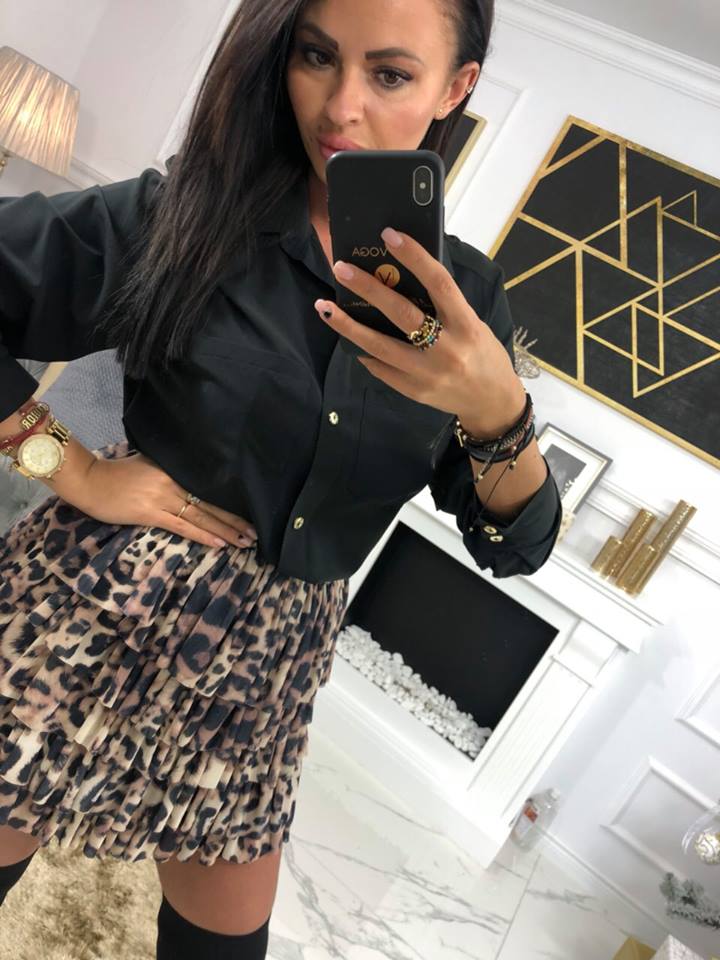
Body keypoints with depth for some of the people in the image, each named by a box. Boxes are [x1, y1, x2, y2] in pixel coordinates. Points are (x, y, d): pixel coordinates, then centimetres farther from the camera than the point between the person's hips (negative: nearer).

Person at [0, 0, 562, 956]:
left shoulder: (465, 294, -2)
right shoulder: (186, 216, -10)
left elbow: (517, 546, -6)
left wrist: (499, 414, -27)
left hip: (265, 671, 3)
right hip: (92, 618, -2)